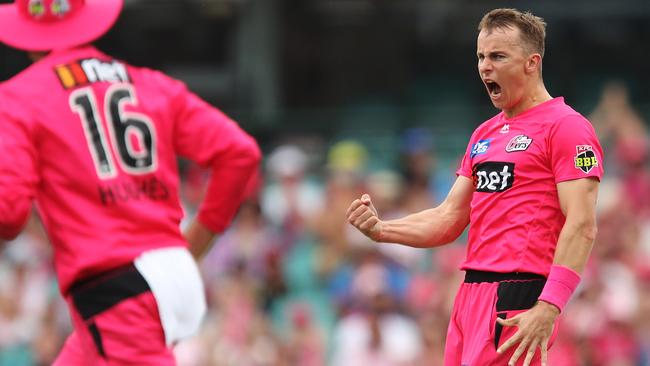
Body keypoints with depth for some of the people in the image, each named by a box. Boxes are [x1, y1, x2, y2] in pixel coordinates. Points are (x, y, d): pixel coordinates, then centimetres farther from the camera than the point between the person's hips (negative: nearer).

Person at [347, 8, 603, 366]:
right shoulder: (484, 135, 20)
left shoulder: (565, 127, -7)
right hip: (471, 293, 8)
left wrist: (547, 309, -23)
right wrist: (381, 230, 3)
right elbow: (449, 219, 21)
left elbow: (581, 227, -14)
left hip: (518, 296, -8)